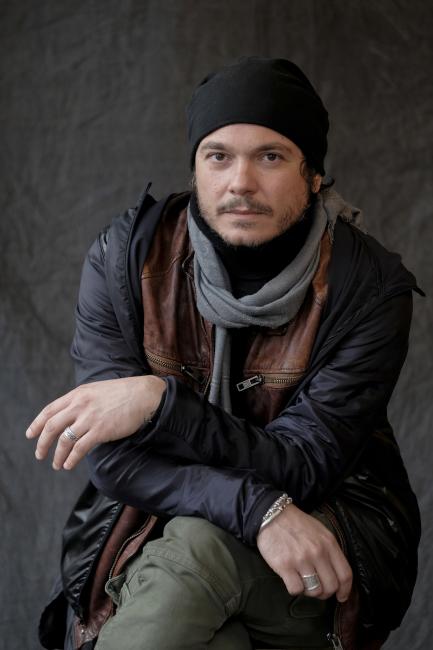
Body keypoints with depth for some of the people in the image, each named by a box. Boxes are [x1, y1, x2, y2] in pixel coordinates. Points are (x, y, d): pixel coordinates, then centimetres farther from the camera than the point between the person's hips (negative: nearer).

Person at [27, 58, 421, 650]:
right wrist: (259, 510, -28)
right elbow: (112, 454, -13)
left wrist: (160, 402, -28)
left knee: (196, 552, -34)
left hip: (331, 522, -1)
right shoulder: (125, 256, -9)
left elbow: (302, 465, -15)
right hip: (156, 518, 1)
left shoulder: (371, 285, -13)